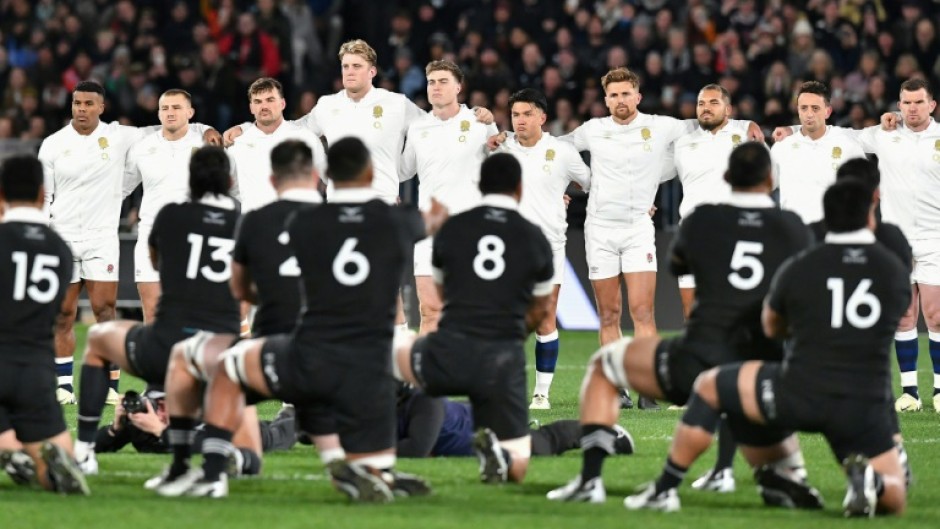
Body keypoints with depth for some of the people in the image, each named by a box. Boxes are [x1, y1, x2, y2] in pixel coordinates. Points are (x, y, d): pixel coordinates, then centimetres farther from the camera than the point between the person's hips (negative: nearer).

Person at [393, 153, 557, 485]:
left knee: (396, 352, 32)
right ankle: (498, 452, -25)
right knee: (515, 467, 11)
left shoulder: (452, 228, 6)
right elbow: (540, 311, 20)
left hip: (449, 352, 0)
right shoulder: (535, 240, 6)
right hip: (504, 360, 0)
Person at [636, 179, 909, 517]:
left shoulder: (798, 269, 0)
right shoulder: (896, 273, 5)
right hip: (866, 408, 1)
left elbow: (771, 328, 18)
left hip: (801, 396, -1)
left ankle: (665, 491, 18)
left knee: (708, 386, 21)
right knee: (894, 501, 16)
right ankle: (871, 482, -21)